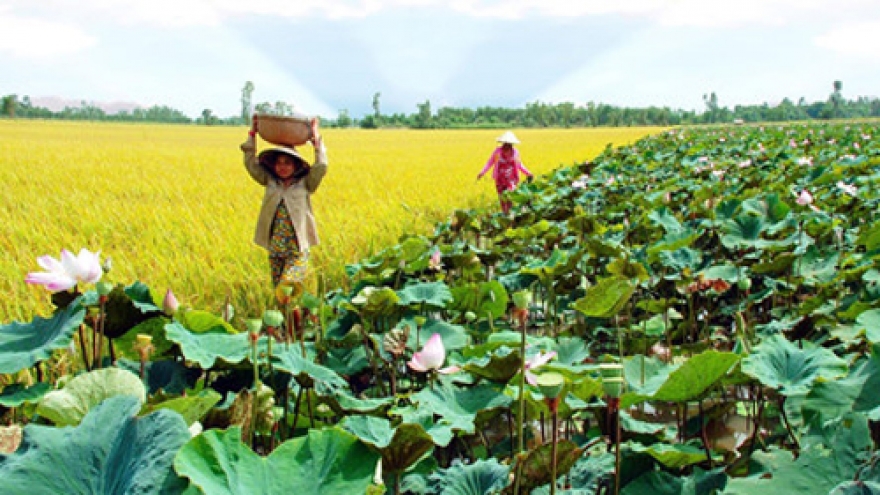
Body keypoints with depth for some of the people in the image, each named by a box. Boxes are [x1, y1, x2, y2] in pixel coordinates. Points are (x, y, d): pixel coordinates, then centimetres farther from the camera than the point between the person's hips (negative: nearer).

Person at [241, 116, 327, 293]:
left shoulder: (305, 184, 2)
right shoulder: (270, 182, 9)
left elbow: (321, 168, -10)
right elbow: (251, 163, 7)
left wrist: (317, 141, -7)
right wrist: (252, 135, 4)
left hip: (298, 249, -4)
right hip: (275, 249, 4)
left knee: (289, 286, -21)